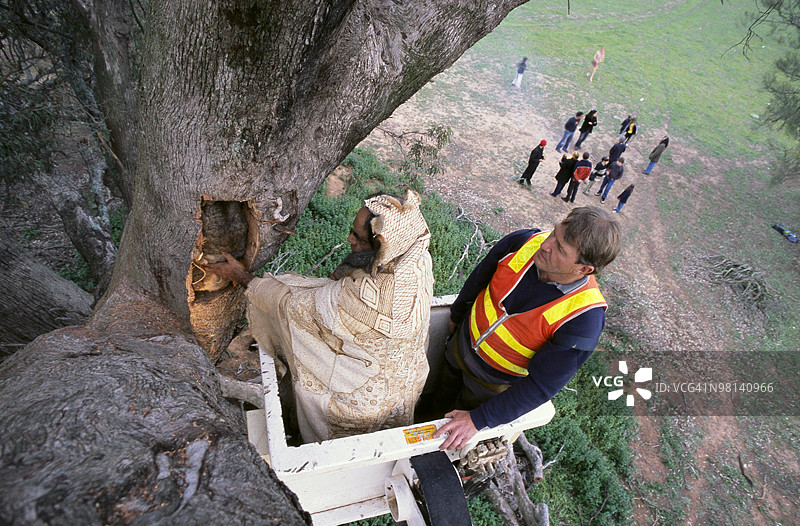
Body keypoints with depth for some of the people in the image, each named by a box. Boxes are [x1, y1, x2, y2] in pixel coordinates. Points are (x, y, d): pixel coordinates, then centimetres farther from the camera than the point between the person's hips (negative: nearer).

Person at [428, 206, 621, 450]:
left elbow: (541, 386, -27)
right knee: (442, 398, 31)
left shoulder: (584, 318, -35)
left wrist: (478, 419, -25)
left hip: (496, 379, -3)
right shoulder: (525, 241, -26)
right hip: (462, 343, 3)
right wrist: (456, 314, 13)